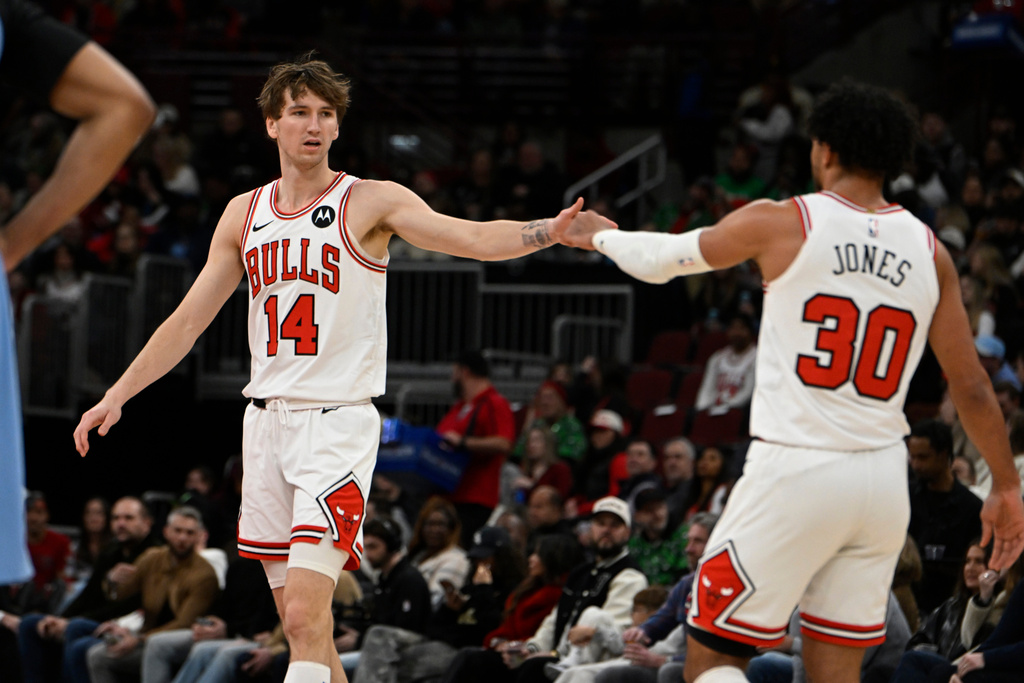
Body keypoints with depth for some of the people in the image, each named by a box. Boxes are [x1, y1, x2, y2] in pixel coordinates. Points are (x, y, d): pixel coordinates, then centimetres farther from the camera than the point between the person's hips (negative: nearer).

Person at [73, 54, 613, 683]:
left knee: (306, 617, -17)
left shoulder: (371, 202, -3)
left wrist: (551, 230, -34)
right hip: (267, 419, 6)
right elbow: (189, 320, 18)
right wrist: (117, 395, 15)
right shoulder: (245, 214, 12)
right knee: (299, 624, 9)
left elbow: (474, 238, -17)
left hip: (339, 421, -6)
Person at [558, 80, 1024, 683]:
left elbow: (661, 260, 11)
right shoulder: (929, 250, 6)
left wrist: (599, 237, 31)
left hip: (795, 473, -4)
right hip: (884, 481, 4)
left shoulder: (780, 223, -4)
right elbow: (972, 387, 7)